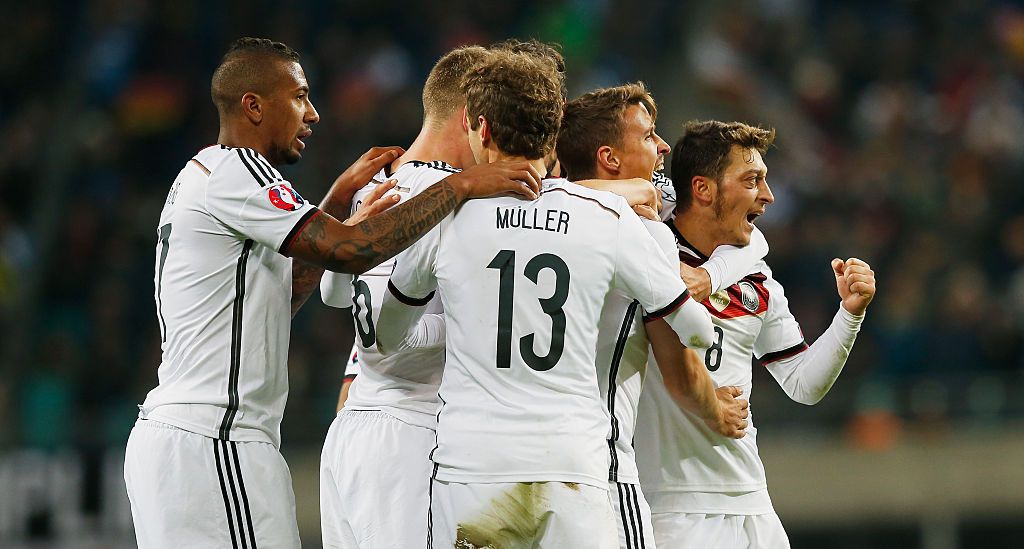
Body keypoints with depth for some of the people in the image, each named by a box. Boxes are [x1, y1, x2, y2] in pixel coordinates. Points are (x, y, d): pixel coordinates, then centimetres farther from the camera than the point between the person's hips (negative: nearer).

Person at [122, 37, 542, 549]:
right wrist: (461, 185, -15)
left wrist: (339, 197, 21)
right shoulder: (233, 170, -11)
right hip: (211, 444, -11)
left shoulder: (199, 175, 21)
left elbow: (283, 294, 25)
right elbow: (350, 252, -20)